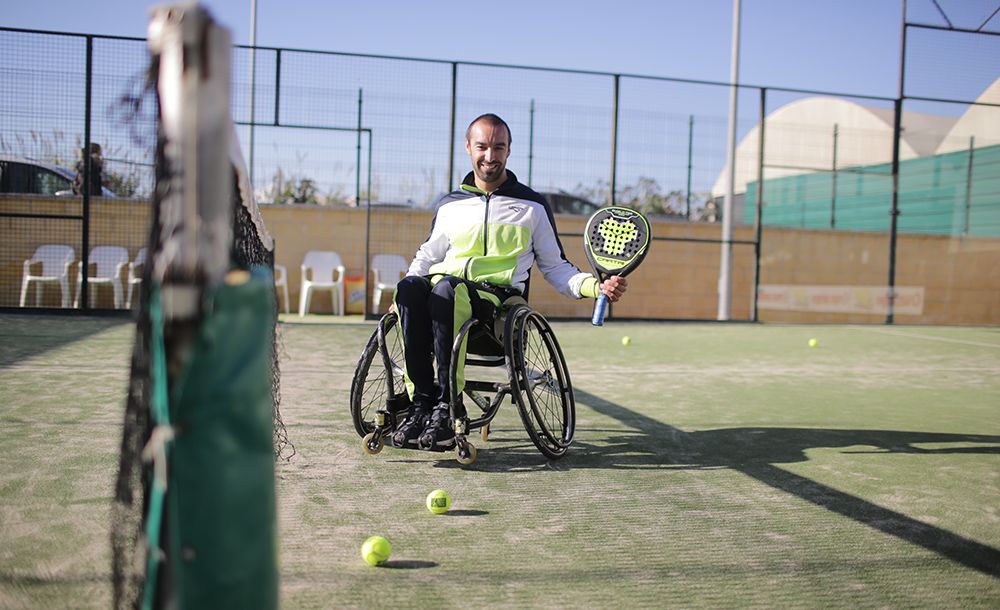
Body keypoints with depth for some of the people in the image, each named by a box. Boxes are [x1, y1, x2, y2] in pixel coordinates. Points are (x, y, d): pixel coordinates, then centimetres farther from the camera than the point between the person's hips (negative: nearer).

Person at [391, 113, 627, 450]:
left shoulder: (533, 206, 16)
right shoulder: (448, 205, 23)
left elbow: (555, 267, 18)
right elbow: (427, 256, 30)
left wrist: (596, 287, 0)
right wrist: (402, 295, 10)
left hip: (498, 294, -3)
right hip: (443, 287, 3)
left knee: (447, 290, -38)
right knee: (410, 287, -34)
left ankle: (448, 404, -32)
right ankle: (421, 400, -32)